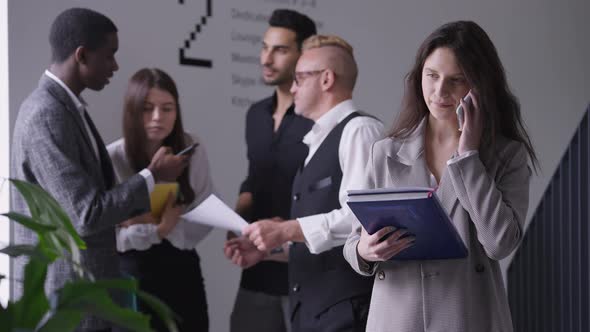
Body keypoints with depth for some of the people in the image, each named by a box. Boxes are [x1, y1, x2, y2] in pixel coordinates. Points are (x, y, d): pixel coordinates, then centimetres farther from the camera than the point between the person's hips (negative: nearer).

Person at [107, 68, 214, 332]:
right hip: (132, 275, -3)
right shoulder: (113, 158, -13)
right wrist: (158, 230, -24)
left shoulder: (192, 149, -3)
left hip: (182, 271, 3)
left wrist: (163, 225, -17)